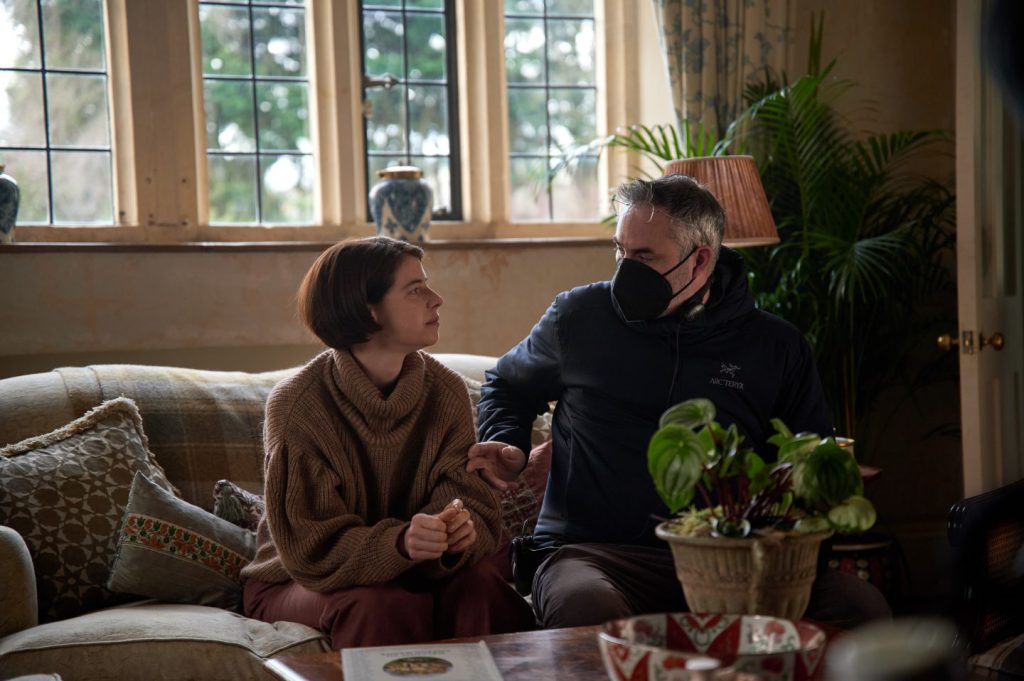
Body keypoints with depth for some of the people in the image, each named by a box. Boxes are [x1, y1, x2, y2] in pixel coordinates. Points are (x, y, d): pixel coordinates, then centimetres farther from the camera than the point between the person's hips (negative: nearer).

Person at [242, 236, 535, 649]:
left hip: (410, 571, 4)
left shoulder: (447, 391, -6)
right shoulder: (295, 405, -18)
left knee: (479, 584, -27)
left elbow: (474, 505, -9)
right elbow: (312, 551, -20)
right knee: (388, 607, -33)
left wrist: (461, 531, -34)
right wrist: (401, 543, -38)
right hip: (297, 585, -3)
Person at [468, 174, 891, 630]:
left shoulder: (777, 348, 12)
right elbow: (508, 386, 31)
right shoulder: (579, 316, 12)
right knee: (587, 607, -41)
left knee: (862, 606, -25)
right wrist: (506, 445, 10)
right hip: (593, 553, -1)